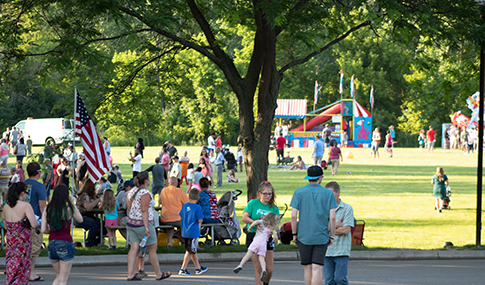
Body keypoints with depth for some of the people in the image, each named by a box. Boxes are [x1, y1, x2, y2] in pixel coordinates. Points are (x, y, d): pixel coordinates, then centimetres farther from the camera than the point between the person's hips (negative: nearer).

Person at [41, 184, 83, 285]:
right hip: (65, 244, -4)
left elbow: (43, 230, -1)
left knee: (58, 277, 21)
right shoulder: (68, 209, -8)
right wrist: (72, 203, 9)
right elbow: (80, 219, 10)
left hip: (51, 244, 4)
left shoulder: (47, 210, 2)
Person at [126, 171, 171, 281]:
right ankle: (158, 274, 15)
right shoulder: (145, 193, -16)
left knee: (134, 248, 5)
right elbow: (144, 211, -21)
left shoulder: (131, 192, 9)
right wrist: (146, 228, -22)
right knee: (152, 249, 5)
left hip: (131, 223, 8)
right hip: (142, 223, -8)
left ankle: (130, 274, -2)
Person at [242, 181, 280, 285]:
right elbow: (244, 218, -8)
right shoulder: (253, 203, 3)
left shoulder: (274, 208, 9)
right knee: (258, 269, -6)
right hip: (253, 236, -3)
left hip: (267, 238, 3)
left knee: (269, 269, 0)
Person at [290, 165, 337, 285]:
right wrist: (332, 236, 6)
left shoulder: (299, 192, 0)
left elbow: (293, 216, -5)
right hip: (321, 237, -1)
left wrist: (294, 234, 5)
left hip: (303, 236, 1)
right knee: (317, 268, -4)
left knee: (308, 268, 11)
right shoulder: (328, 194, 0)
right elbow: (332, 218, -4)